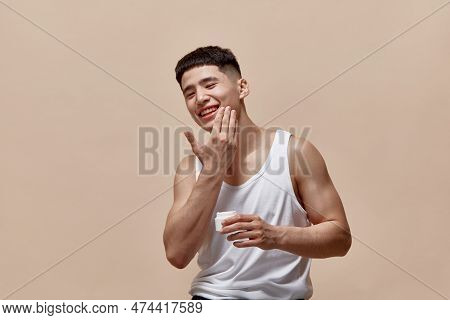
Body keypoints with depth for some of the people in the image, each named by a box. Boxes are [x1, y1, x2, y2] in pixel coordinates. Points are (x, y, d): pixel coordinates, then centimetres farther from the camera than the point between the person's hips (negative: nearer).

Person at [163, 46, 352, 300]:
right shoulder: (191, 168, 4)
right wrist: (213, 170, -12)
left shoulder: (295, 152, -4)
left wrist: (276, 236, -20)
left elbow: (341, 237, -3)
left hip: (283, 297, -2)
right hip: (212, 296, 2)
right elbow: (177, 255, -8)